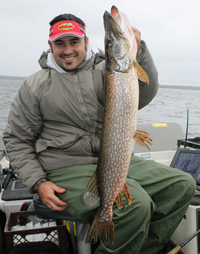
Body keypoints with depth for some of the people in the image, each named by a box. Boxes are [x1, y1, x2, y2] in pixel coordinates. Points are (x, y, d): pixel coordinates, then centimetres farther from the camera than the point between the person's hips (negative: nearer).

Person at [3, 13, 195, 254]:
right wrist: (38, 182, -7)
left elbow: (143, 95, -8)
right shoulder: (35, 86, 4)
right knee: (136, 205, -28)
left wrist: (138, 52, -25)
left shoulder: (105, 71, 7)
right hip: (67, 170, -4)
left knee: (183, 185, -5)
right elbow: (16, 139, 6)